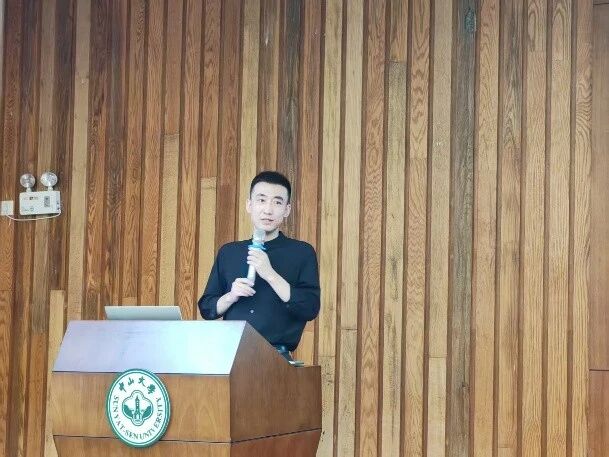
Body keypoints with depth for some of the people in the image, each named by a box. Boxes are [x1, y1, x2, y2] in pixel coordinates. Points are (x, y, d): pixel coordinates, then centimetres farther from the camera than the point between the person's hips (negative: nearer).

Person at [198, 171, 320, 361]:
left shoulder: (302, 253, 7)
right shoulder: (228, 252, 16)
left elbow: (311, 309, -4)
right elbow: (206, 308, 17)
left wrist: (270, 275, -10)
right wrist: (231, 297, -2)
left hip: (276, 356, -3)